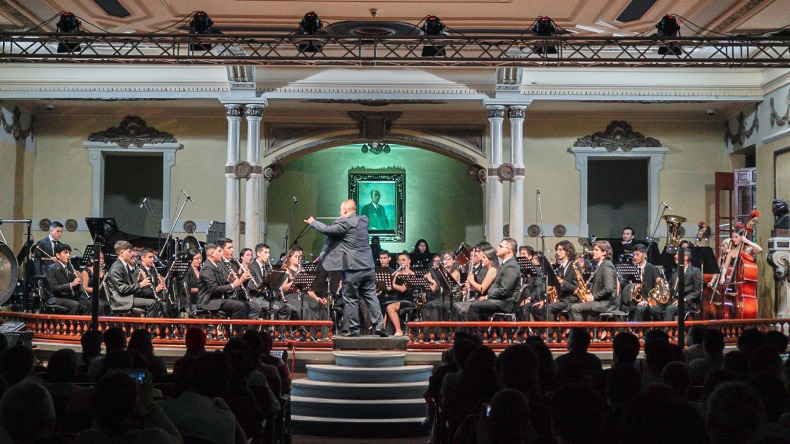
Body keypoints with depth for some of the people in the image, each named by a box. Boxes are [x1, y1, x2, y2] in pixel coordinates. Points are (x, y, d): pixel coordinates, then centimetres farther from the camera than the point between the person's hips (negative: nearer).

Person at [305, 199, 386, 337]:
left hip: (352, 268, -6)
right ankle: (379, 326, 4)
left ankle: (354, 329, 8)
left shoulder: (345, 223, -13)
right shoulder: (363, 220, 10)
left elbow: (327, 229, -12)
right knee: (370, 296, 10)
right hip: (368, 266, 6)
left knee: (351, 299, 4)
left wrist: (313, 222, 3)